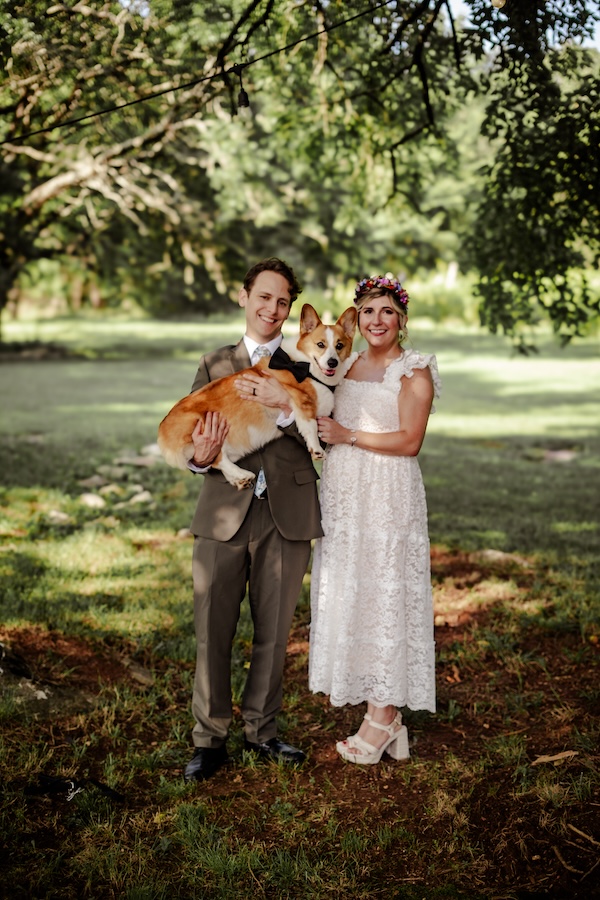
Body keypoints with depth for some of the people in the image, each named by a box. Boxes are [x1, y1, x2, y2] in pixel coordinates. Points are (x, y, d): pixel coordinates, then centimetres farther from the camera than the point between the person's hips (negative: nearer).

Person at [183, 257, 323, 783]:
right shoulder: (215, 365, 11)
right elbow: (191, 435, 6)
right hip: (223, 515, 0)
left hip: (287, 516, 0)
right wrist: (199, 458, -16)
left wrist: (285, 405, -21)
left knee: (274, 633, 11)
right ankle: (210, 740, 18)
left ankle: (261, 731, 28)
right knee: (213, 633, 3)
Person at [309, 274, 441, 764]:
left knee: (383, 595, -4)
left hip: (388, 497, -7)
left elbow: (409, 441, -14)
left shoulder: (414, 371, -5)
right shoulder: (350, 365, 15)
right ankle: (380, 710, 16)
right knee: (349, 595, 7)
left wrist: (348, 435, -13)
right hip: (344, 494, 7)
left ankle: (385, 716, 7)